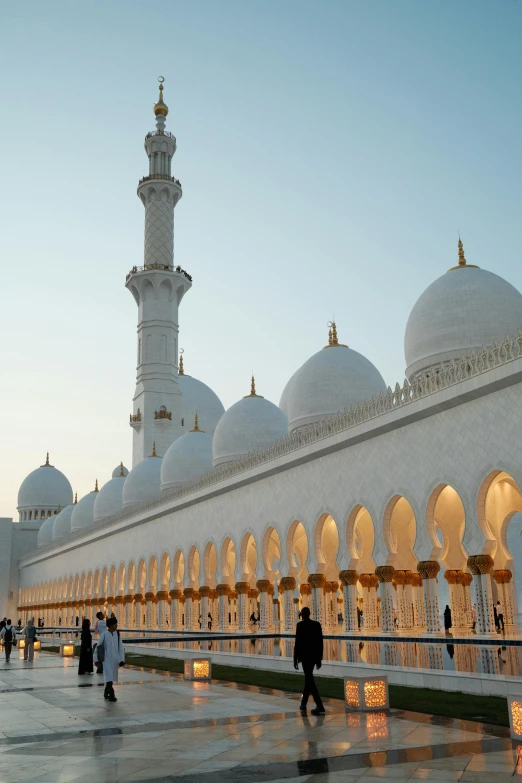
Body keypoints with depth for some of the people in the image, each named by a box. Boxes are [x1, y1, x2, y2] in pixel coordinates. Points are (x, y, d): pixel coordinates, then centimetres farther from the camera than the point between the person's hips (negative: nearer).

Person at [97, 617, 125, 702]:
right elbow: (98, 647, -2)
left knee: (112, 677, 15)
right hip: (107, 660, -4)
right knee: (109, 677, -12)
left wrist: (122, 659, -5)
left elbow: (121, 647, 1)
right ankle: (111, 695, -7)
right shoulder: (104, 634, -11)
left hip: (115, 660, 4)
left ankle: (106, 692, 34)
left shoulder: (117, 634, -1)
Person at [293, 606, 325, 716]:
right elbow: (320, 642, 7)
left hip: (305, 655, -6)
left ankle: (320, 706, -16)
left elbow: (297, 642, -11)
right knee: (308, 678, 20)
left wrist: (295, 659, -4)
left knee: (309, 679, -6)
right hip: (314, 656, 6)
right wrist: (319, 659, 14)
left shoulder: (300, 625, -10)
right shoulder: (317, 625, 5)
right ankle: (303, 703, 31)